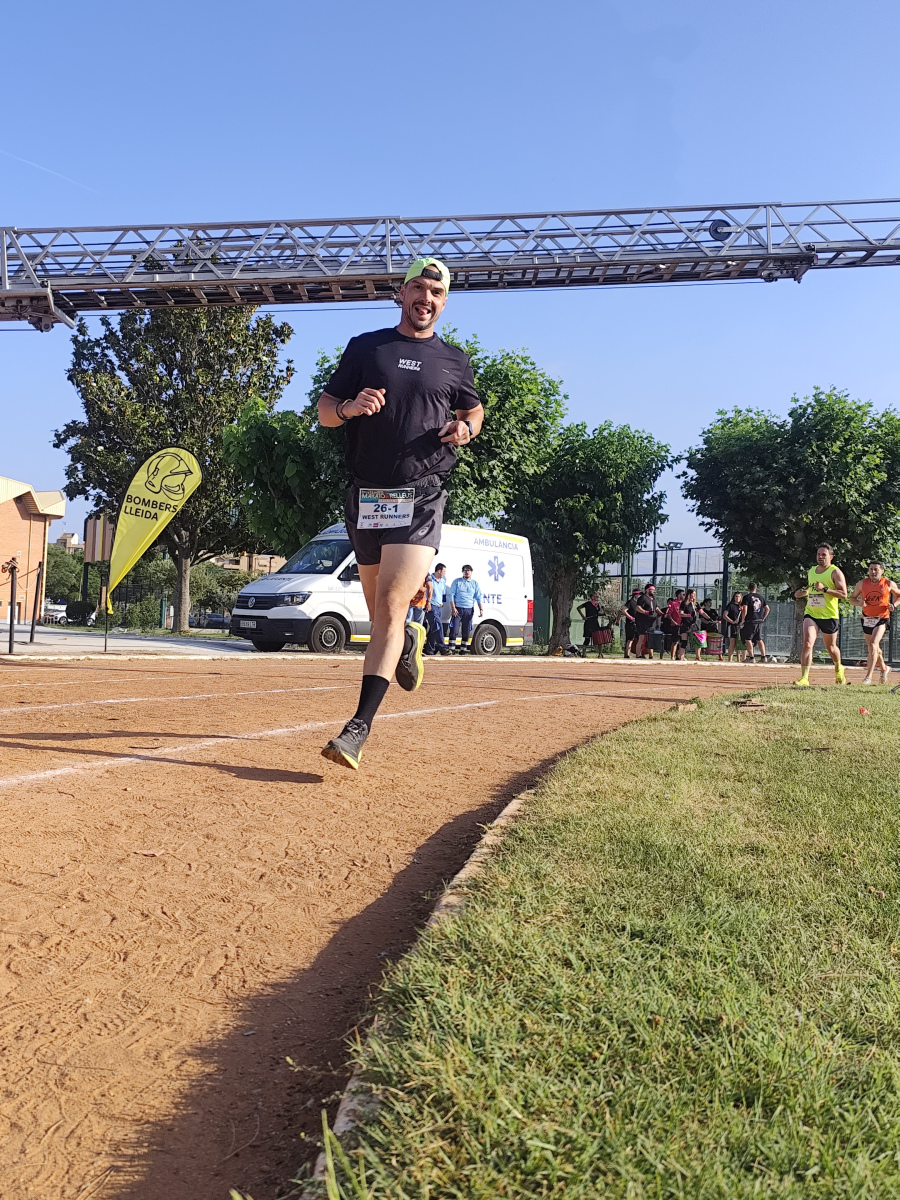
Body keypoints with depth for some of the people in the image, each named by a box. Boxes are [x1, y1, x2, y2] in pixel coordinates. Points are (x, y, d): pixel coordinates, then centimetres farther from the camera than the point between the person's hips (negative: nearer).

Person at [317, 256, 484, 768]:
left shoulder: (454, 360, 12)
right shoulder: (364, 347, 11)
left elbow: (474, 408, 26)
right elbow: (325, 411, 9)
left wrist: (466, 427, 2)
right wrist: (350, 407, -15)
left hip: (421, 498, -2)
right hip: (366, 495, 2)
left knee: (390, 607, -16)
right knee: (380, 609, 13)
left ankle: (359, 727, -18)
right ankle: (409, 639, 49)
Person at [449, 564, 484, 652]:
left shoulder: (475, 583, 12)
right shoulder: (457, 582, 6)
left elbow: (478, 597, 10)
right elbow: (452, 595, 2)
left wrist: (481, 609, -1)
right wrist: (453, 608, -8)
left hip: (469, 610, 2)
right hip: (458, 609, -2)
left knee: (466, 631, 4)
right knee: (454, 629, -9)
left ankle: (463, 649, 11)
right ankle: (452, 648, -7)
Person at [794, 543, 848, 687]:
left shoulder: (835, 572, -7)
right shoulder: (811, 571, 11)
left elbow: (844, 594, -14)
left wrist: (825, 589, -24)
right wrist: (802, 592, 7)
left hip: (829, 616, -3)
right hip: (811, 614, 3)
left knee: (831, 647, 13)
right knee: (807, 643, -17)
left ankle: (838, 669, 45)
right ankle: (804, 678, -23)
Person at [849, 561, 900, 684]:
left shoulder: (889, 584, -4)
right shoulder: (862, 584, -1)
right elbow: (852, 598, 7)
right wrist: (859, 603, -14)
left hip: (882, 619, -4)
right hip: (867, 619, 4)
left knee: (873, 645, -21)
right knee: (875, 648, 17)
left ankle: (868, 677, -19)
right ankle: (884, 668, 44)